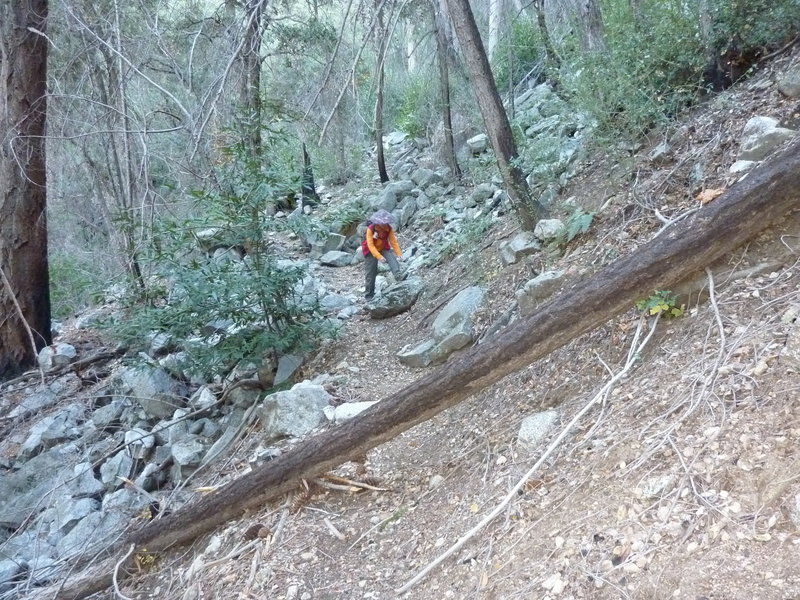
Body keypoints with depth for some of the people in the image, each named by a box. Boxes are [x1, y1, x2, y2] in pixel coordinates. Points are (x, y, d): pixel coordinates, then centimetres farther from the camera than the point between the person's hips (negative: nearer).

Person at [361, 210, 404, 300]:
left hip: (384, 249, 3)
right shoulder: (370, 229, -25)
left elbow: (394, 242, -9)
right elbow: (370, 245, -30)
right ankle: (369, 295, 12)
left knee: (392, 258, -31)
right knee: (370, 273, 1)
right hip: (371, 251, -3)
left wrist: (399, 253, -21)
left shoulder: (389, 229, -14)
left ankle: (398, 275, -48)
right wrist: (379, 256, -40)